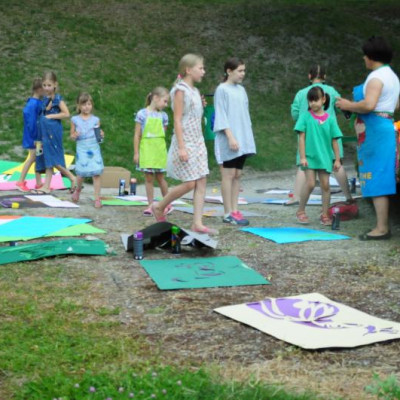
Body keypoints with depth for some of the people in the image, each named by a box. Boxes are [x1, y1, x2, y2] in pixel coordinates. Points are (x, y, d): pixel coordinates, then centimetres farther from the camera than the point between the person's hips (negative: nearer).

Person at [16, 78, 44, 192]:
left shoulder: (39, 102, 5)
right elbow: (32, 121, -21)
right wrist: (35, 138, -19)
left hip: (39, 136, 8)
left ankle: (39, 183, 19)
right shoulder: (33, 103, -21)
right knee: (32, 158, 1)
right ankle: (21, 182, 12)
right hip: (34, 136, -8)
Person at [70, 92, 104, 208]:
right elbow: (72, 135, 9)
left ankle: (97, 198, 2)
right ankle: (78, 190, 33)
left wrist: (101, 135, -9)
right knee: (81, 173, -1)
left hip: (94, 148, 1)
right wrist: (75, 135, -13)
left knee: (96, 173, -6)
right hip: (82, 149, -1)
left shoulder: (95, 119, 5)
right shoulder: (75, 119, 3)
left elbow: (99, 133, 13)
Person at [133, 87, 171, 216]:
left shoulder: (163, 116, 6)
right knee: (148, 178, 1)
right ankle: (151, 205, 5)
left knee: (160, 177, 7)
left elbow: (163, 134, 11)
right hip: (146, 151, -2)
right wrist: (136, 153, -4)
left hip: (159, 151, 2)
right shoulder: (142, 114, -3)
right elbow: (137, 135, -2)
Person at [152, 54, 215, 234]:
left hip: (197, 141, 8)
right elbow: (177, 120, -16)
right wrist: (181, 147, -20)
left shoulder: (194, 91, 14)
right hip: (185, 141, -8)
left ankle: (197, 223, 1)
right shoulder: (180, 90, -11)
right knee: (189, 184, -8)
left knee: (201, 182, 0)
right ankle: (159, 207, 13)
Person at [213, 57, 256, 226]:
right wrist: (230, 137, -18)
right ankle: (228, 213, -2)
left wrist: (247, 138, 14)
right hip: (229, 140, -7)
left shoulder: (241, 90, 14)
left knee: (237, 175, 6)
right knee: (229, 174, -5)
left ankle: (234, 210, 9)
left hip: (242, 139, 7)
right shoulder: (222, 90, -6)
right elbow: (221, 116, -11)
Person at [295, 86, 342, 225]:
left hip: (324, 157, 2)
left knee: (325, 184, 2)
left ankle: (325, 214, 12)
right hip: (309, 156, -2)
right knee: (310, 183, -11)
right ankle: (300, 211, 5)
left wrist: (337, 159, 5)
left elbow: (334, 140, 5)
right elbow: (301, 137, -3)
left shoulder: (330, 119, 3)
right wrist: (302, 157, -9)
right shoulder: (305, 116, -2)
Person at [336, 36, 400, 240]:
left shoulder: (376, 77, -13)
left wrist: (349, 105, -10)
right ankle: (383, 226, 14)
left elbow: (369, 105, -26)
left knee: (376, 179, -9)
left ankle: (381, 228, -9)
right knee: (381, 179, 11)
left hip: (375, 130, -10)